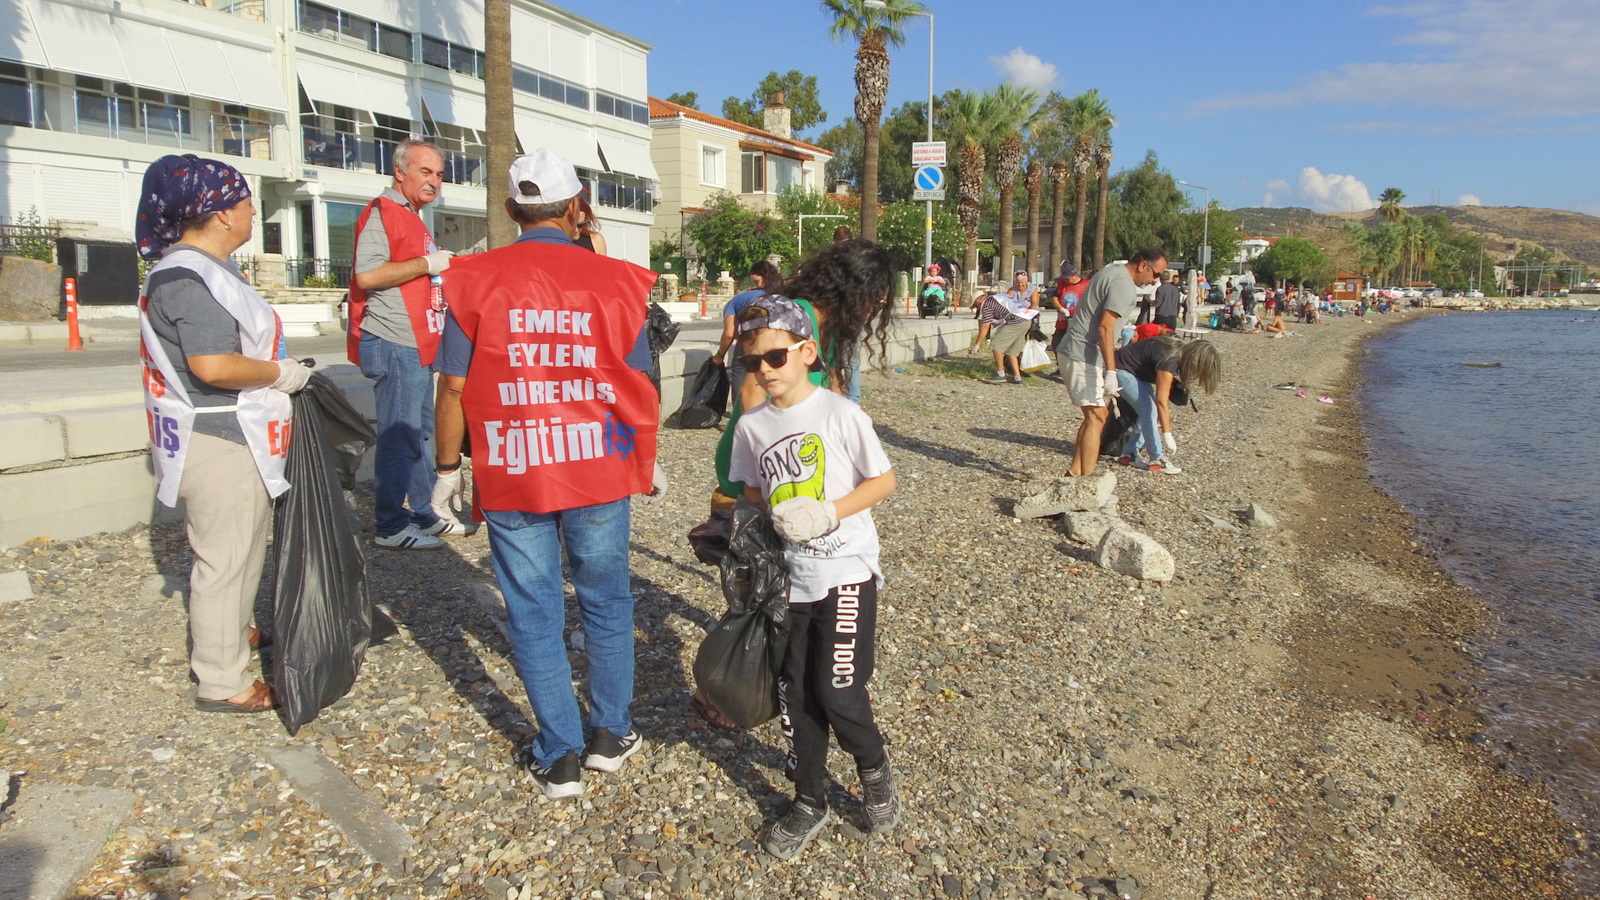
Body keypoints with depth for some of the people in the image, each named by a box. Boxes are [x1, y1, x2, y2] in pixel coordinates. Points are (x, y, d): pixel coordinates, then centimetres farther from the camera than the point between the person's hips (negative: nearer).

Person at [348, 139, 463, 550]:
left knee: (421, 433, 15)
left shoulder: (411, 217, 20)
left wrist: (442, 269, 17)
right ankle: (391, 526, 1)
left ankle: (425, 513, 24)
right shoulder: (381, 213, -10)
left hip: (417, 345, 10)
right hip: (394, 345, -10)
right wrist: (428, 263, -18)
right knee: (398, 436, -7)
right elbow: (367, 274, -24)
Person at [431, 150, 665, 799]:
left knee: (534, 615, 10)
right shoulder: (614, 280, -3)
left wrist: (448, 466, 9)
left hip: (510, 476, 0)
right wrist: (649, 462, 15)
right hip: (599, 471, 1)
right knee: (606, 604, 17)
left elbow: (453, 385, -4)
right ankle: (610, 736, 30)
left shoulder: (474, 281, -5)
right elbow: (638, 383, 2)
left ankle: (559, 758, 21)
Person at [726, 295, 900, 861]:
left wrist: (829, 512, -17)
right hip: (789, 577, 5)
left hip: (846, 571, -4)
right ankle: (810, 802, 27)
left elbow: (884, 480, -6)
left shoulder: (840, 414, -10)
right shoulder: (752, 426, 3)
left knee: (837, 689, -6)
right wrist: (763, 520, -5)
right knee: (795, 694, 9)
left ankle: (874, 770, 24)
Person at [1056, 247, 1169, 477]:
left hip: (1070, 351, 10)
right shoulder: (1124, 283, -14)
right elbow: (1105, 328, -22)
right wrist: (1111, 372, -25)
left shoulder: (1111, 272, 18)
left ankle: (1075, 473, 16)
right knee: (1096, 415, -11)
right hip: (1083, 356, -10)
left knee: (1093, 415, 14)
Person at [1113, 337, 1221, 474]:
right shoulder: (1170, 360, -31)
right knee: (1148, 411, -13)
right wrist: (1167, 436, -33)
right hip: (1121, 370, -10)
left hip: (1137, 370, 10)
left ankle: (1129, 453, 11)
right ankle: (1157, 460, -6)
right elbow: (1161, 401, -34)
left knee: (1150, 412, 6)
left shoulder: (1180, 351, -5)